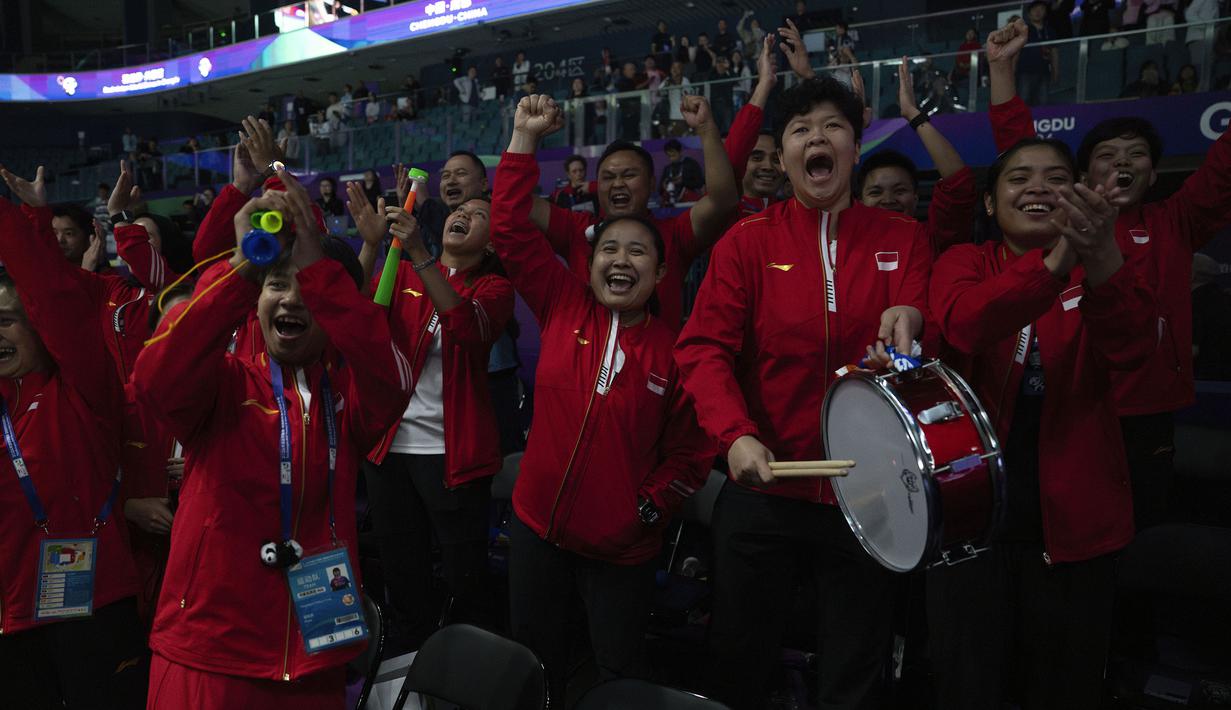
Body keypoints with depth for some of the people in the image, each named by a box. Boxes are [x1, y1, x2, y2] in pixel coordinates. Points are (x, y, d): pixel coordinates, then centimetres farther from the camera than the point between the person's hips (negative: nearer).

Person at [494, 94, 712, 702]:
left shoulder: (674, 352, -8)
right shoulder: (562, 308, -4)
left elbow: (691, 452, 0)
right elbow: (510, 230, -8)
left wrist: (650, 508, -8)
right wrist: (525, 138, -10)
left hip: (622, 546, -2)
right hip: (537, 525, 2)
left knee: (621, 673, 14)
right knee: (533, 659, 19)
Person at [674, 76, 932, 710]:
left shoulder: (903, 239, 2)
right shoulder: (747, 242, -2)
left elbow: (921, 337, -6)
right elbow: (704, 347, -10)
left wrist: (908, 320, -30)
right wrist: (735, 435, -25)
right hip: (762, 487, 0)